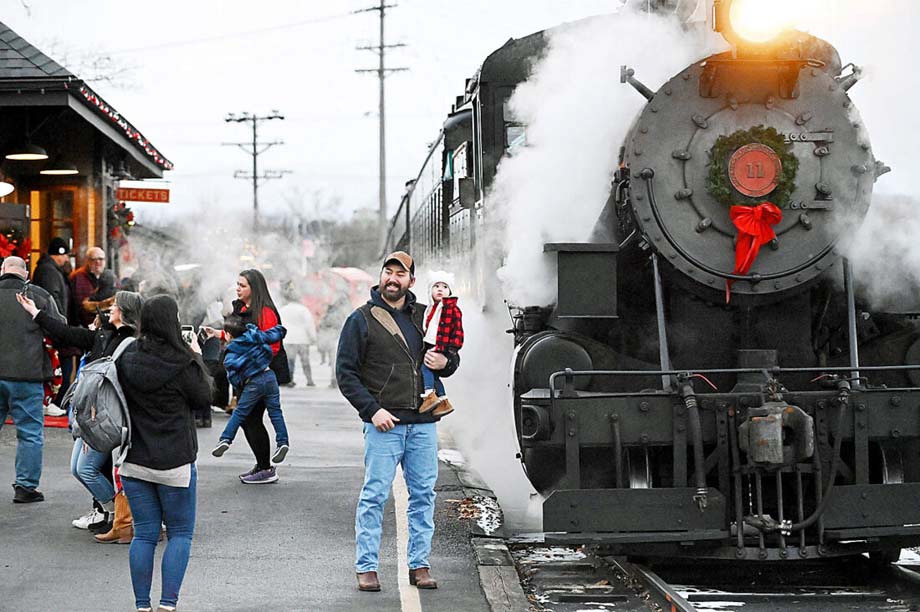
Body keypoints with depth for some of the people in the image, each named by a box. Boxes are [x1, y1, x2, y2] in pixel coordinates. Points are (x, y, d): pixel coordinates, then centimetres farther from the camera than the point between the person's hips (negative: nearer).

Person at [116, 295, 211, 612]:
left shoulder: (127, 358, -2)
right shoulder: (181, 364, -16)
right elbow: (204, 398, -2)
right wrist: (196, 357, 8)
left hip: (134, 460, 4)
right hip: (174, 462, -4)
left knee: (144, 534, 10)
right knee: (180, 534, 8)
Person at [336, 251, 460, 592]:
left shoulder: (425, 317, 13)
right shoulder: (362, 320, 1)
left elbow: (452, 358, 23)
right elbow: (345, 373, -1)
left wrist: (445, 362, -3)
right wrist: (372, 410, -12)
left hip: (423, 423, 4)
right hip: (383, 423, -4)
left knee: (424, 495, 6)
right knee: (374, 495, -4)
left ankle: (419, 565, 14)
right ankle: (366, 567, 3)